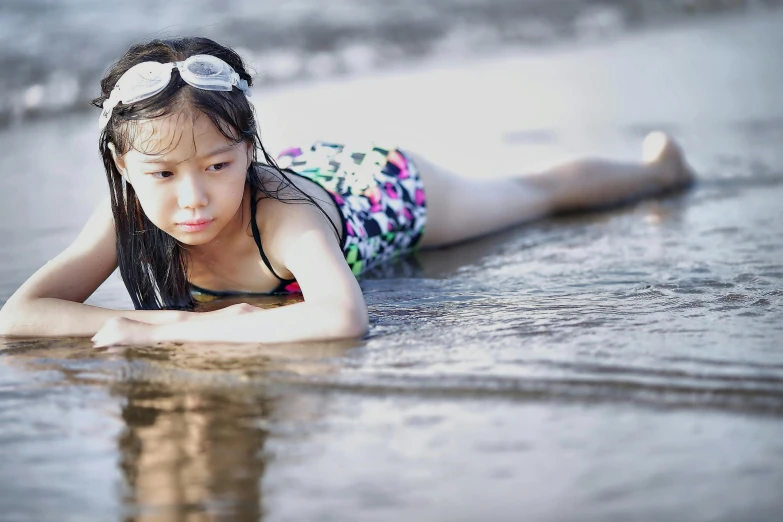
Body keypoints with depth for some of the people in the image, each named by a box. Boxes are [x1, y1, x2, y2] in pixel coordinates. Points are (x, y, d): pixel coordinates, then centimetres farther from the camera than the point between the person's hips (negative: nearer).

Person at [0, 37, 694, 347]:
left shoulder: (281, 217, -49)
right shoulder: (129, 214, -36)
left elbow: (344, 318, -65)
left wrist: (177, 327, -61)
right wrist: (150, 319, -53)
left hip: (387, 189, -2)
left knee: (539, 193, 25)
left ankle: (656, 167, 52)